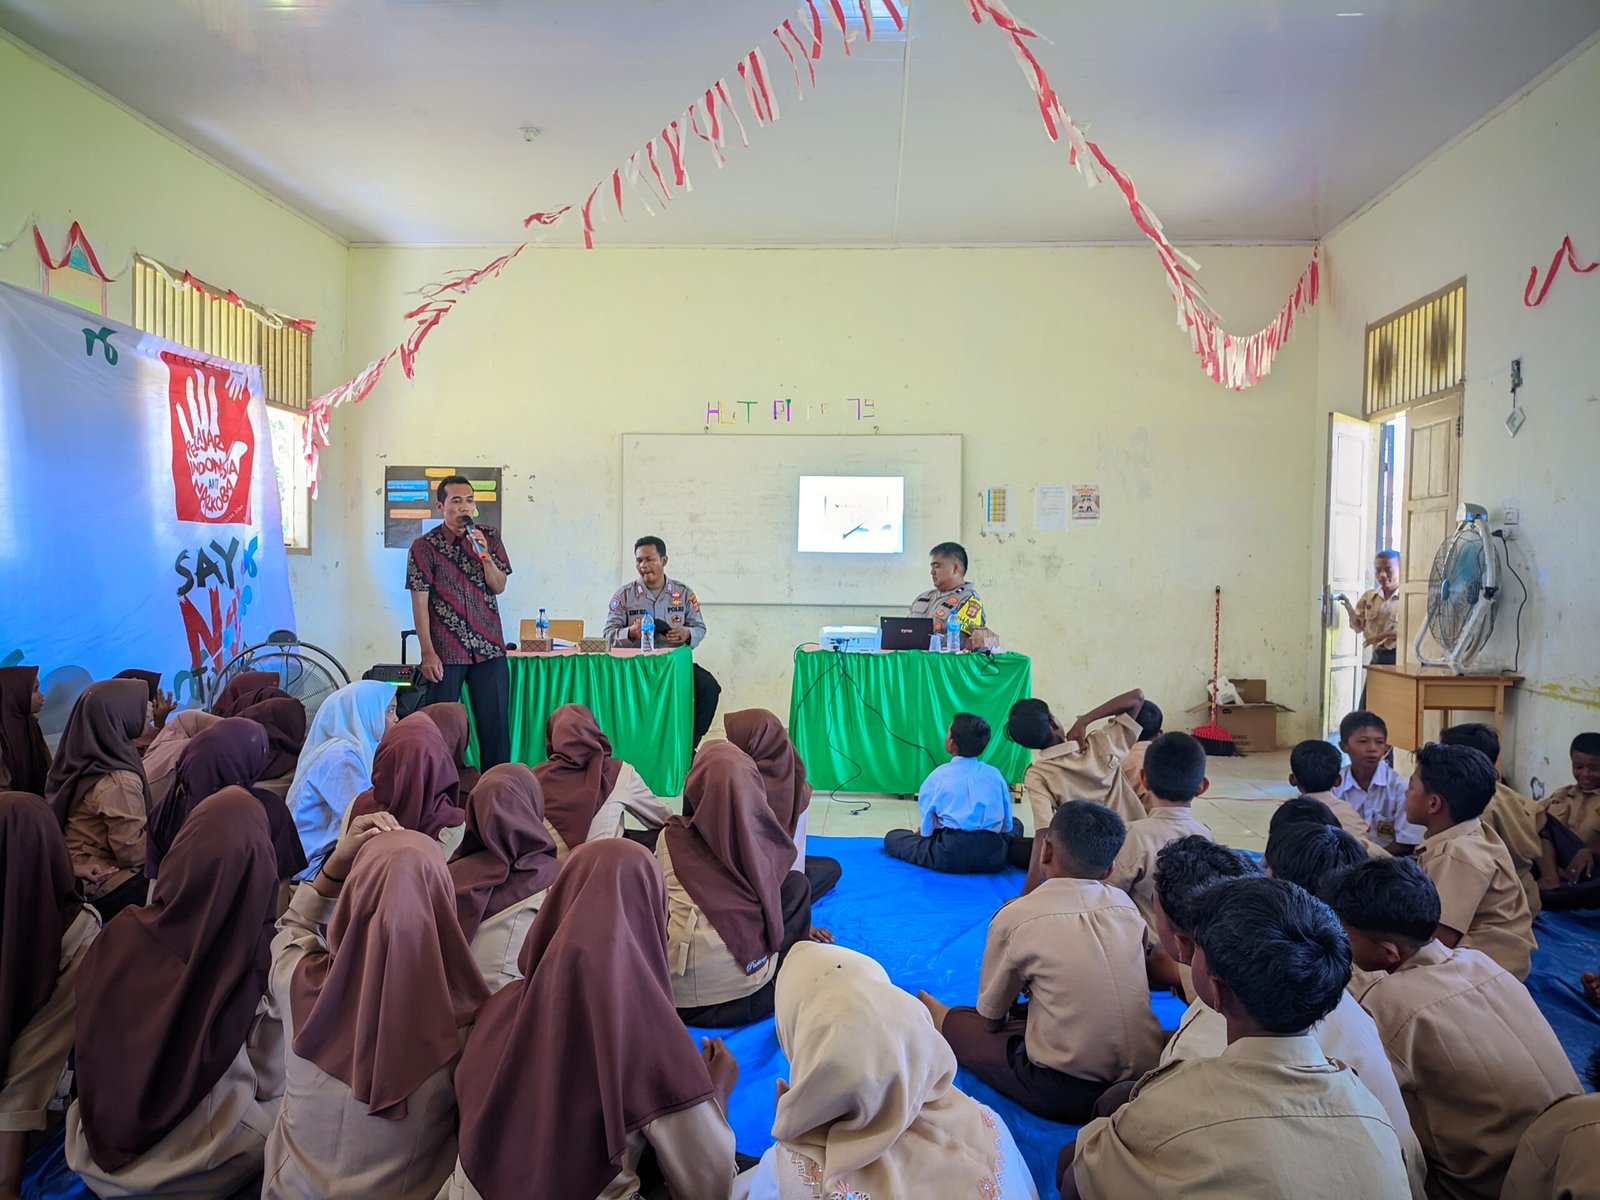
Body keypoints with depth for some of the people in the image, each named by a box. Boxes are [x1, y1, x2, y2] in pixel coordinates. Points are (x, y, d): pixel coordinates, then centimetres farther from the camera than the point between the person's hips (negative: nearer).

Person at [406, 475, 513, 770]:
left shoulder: (490, 537, 8)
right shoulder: (425, 546, -1)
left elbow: (499, 586, 3)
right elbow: (419, 602, -5)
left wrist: (484, 555, -14)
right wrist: (428, 652, -10)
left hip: (489, 648, 3)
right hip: (445, 652, -2)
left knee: (496, 725, 3)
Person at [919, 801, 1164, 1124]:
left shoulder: (1014, 918, -9)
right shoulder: (1125, 905, 2)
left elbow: (991, 1020, 4)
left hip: (1067, 1096, -5)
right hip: (1147, 1078, 5)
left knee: (958, 1023, 15)